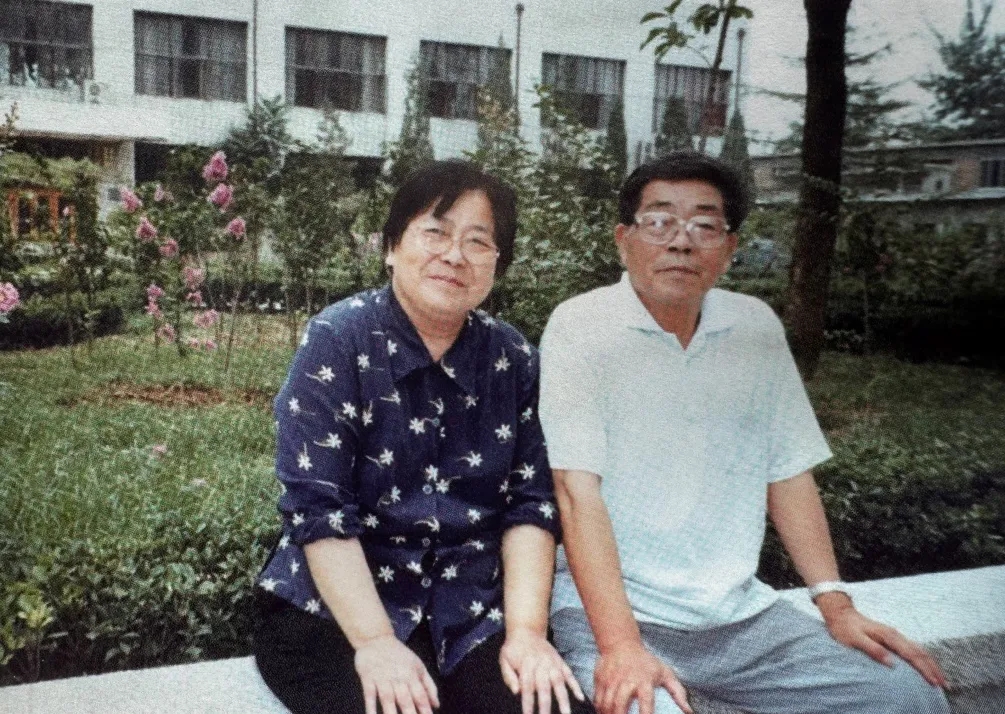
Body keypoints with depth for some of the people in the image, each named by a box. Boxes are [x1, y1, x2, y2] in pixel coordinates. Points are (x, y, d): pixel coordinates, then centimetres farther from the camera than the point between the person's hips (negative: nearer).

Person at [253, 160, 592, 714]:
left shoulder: (513, 360, 3)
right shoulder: (337, 340, -8)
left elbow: (530, 503, 0)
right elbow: (318, 507, -14)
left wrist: (526, 631, -11)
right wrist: (375, 642, -19)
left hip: (472, 615, 4)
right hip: (333, 612, -3)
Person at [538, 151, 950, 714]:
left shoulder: (758, 327, 5)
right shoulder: (579, 327, -10)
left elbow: (788, 471, 9)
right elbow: (578, 491, -17)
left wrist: (836, 605, 2)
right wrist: (621, 644, -25)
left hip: (738, 607, 5)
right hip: (611, 604, -5)